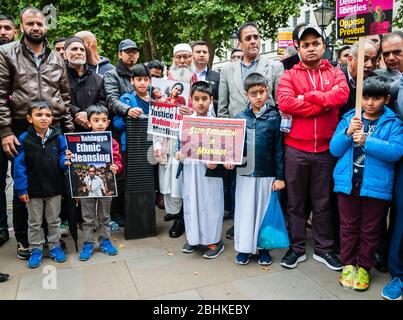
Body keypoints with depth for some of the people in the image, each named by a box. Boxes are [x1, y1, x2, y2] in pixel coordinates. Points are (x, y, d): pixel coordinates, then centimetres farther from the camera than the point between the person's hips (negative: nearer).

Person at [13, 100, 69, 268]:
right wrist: (21, 189, -10)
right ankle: (36, 249, 30)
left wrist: (66, 161, -24)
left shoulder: (58, 137, -8)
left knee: (54, 220, 16)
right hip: (33, 190, -1)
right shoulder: (24, 139, -11)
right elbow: (19, 165, -9)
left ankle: (54, 246, 32)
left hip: (54, 189, 1)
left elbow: (62, 157, 1)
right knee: (34, 223, 14)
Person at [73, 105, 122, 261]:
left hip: (105, 183, 1)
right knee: (88, 218, 10)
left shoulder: (111, 141, -2)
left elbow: (117, 160, -4)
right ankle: (88, 244, 24)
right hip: (87, 183, -1)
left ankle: (104, 241, 30)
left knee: (104, 216, 16)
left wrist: (116, 167, -24)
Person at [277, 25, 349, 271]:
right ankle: (297, 248, 24)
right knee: (296, 202, 9)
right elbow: (285, 102, -15)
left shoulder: (335, 73, 10)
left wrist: (307, 97, -13)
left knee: (323, 202, 12)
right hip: (295, 149, -1)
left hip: (326, 149, 1)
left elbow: (342, 94, -12)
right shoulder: (289, 75, 4)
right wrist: (323, 104, -12)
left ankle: (324, 249, 27)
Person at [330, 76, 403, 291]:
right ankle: (348, 264, 29)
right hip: (348, 183, 2)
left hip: (376, 186, -1)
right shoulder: (348, 119, 4)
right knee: (348, 226, 13)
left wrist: (366, 141, -26)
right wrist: (348, 133, -17)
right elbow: (334, 149, -1)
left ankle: (364, 267, 29)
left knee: (370, 230, 12)